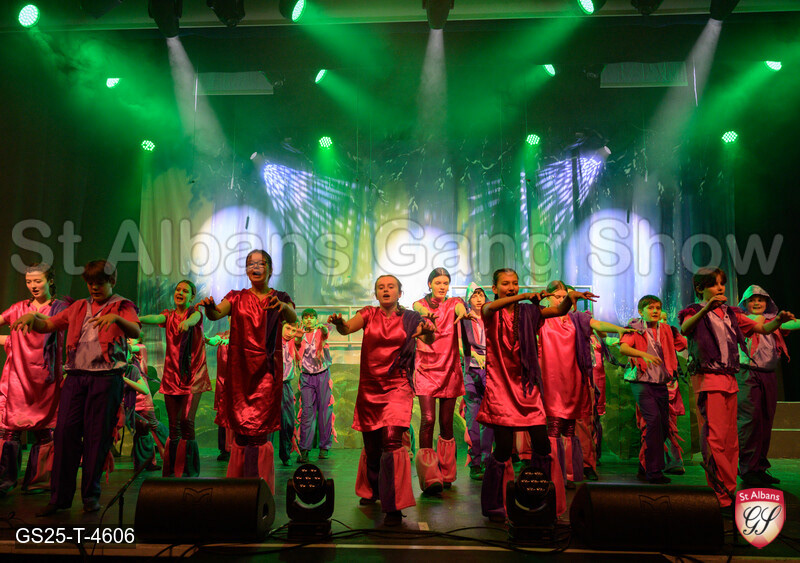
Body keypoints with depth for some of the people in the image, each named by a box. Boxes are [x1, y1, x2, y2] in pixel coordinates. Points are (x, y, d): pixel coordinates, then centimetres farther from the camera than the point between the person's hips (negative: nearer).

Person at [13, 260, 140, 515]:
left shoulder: (122, 306, 6)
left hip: (106, 376, -4)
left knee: (97, 435, -1)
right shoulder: (78, 307, 21)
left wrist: (116, 317, -31)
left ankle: (91, 495, 10)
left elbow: (136, 331, -11)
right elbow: (47, 325, 22)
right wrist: (31, 317, -1)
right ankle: (60, 496, 6)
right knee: (65, 430, -3)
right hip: (76, 375, 4)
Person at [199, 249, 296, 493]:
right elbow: (217, 313, -8)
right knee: (241, 429, 1)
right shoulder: (237, 298, 11)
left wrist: (283, 306, -34)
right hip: (240, 368, 1)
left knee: (261, 431, -3)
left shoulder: (280, 299, 9)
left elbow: (294, 318, -12)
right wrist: (210, 306, -32)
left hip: (267, 370, -1)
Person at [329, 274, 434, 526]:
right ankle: (372, 491, 40)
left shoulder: (410, 318, 3)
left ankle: (393, 507, -11)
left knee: (391, 439, -18)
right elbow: (347, 328, -12)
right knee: (371, 443, 13)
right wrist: (339, 323, -35)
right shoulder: (369, 314, 4)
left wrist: (428, 332, -34)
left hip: (397, 385, -2)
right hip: (370, 385, 2)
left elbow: (428, 340, -11)